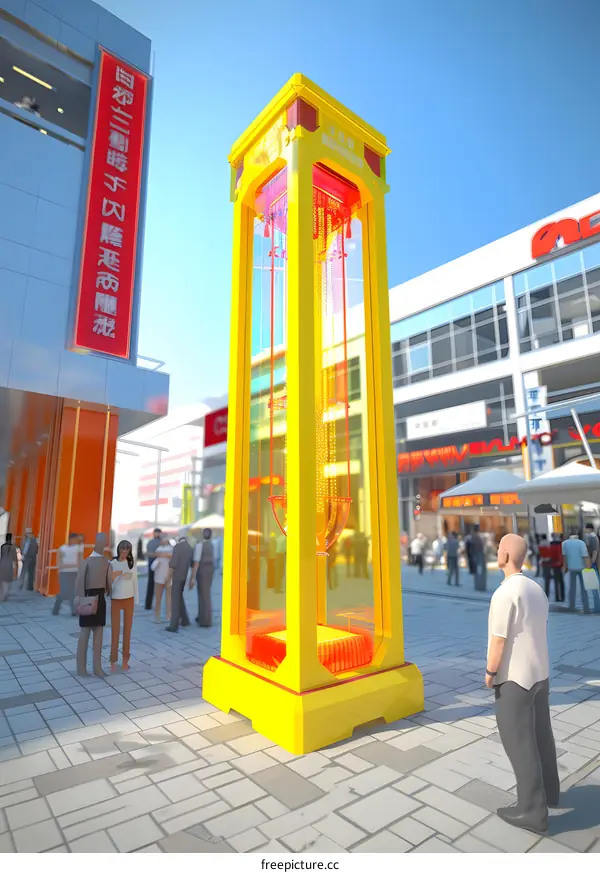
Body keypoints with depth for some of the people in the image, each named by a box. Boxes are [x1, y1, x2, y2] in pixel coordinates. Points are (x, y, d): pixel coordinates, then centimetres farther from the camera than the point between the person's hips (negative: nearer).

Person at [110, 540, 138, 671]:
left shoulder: (132, 564, 1)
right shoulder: (112, 564, -6)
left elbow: (135, 582, 5)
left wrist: (136, 600, 4)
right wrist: (112, 576, -26)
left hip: (129, 600, 2)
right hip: (115, 600, -2)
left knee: (127, 630, 8)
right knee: (115, 631, 2)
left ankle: (125, 660, 18)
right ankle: (113, 661, 14)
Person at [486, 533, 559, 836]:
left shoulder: (505, 593, -23)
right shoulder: (537, 589, 2)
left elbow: (499, 640, -20)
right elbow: (540, 631, 10)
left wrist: (490, 672, -7)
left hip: (514, 677, -8)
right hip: (540, 673, 8)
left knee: (519, 741, 5)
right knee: (541, 735, 21)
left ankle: (533, 811, 16)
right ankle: (549, 792, 37)